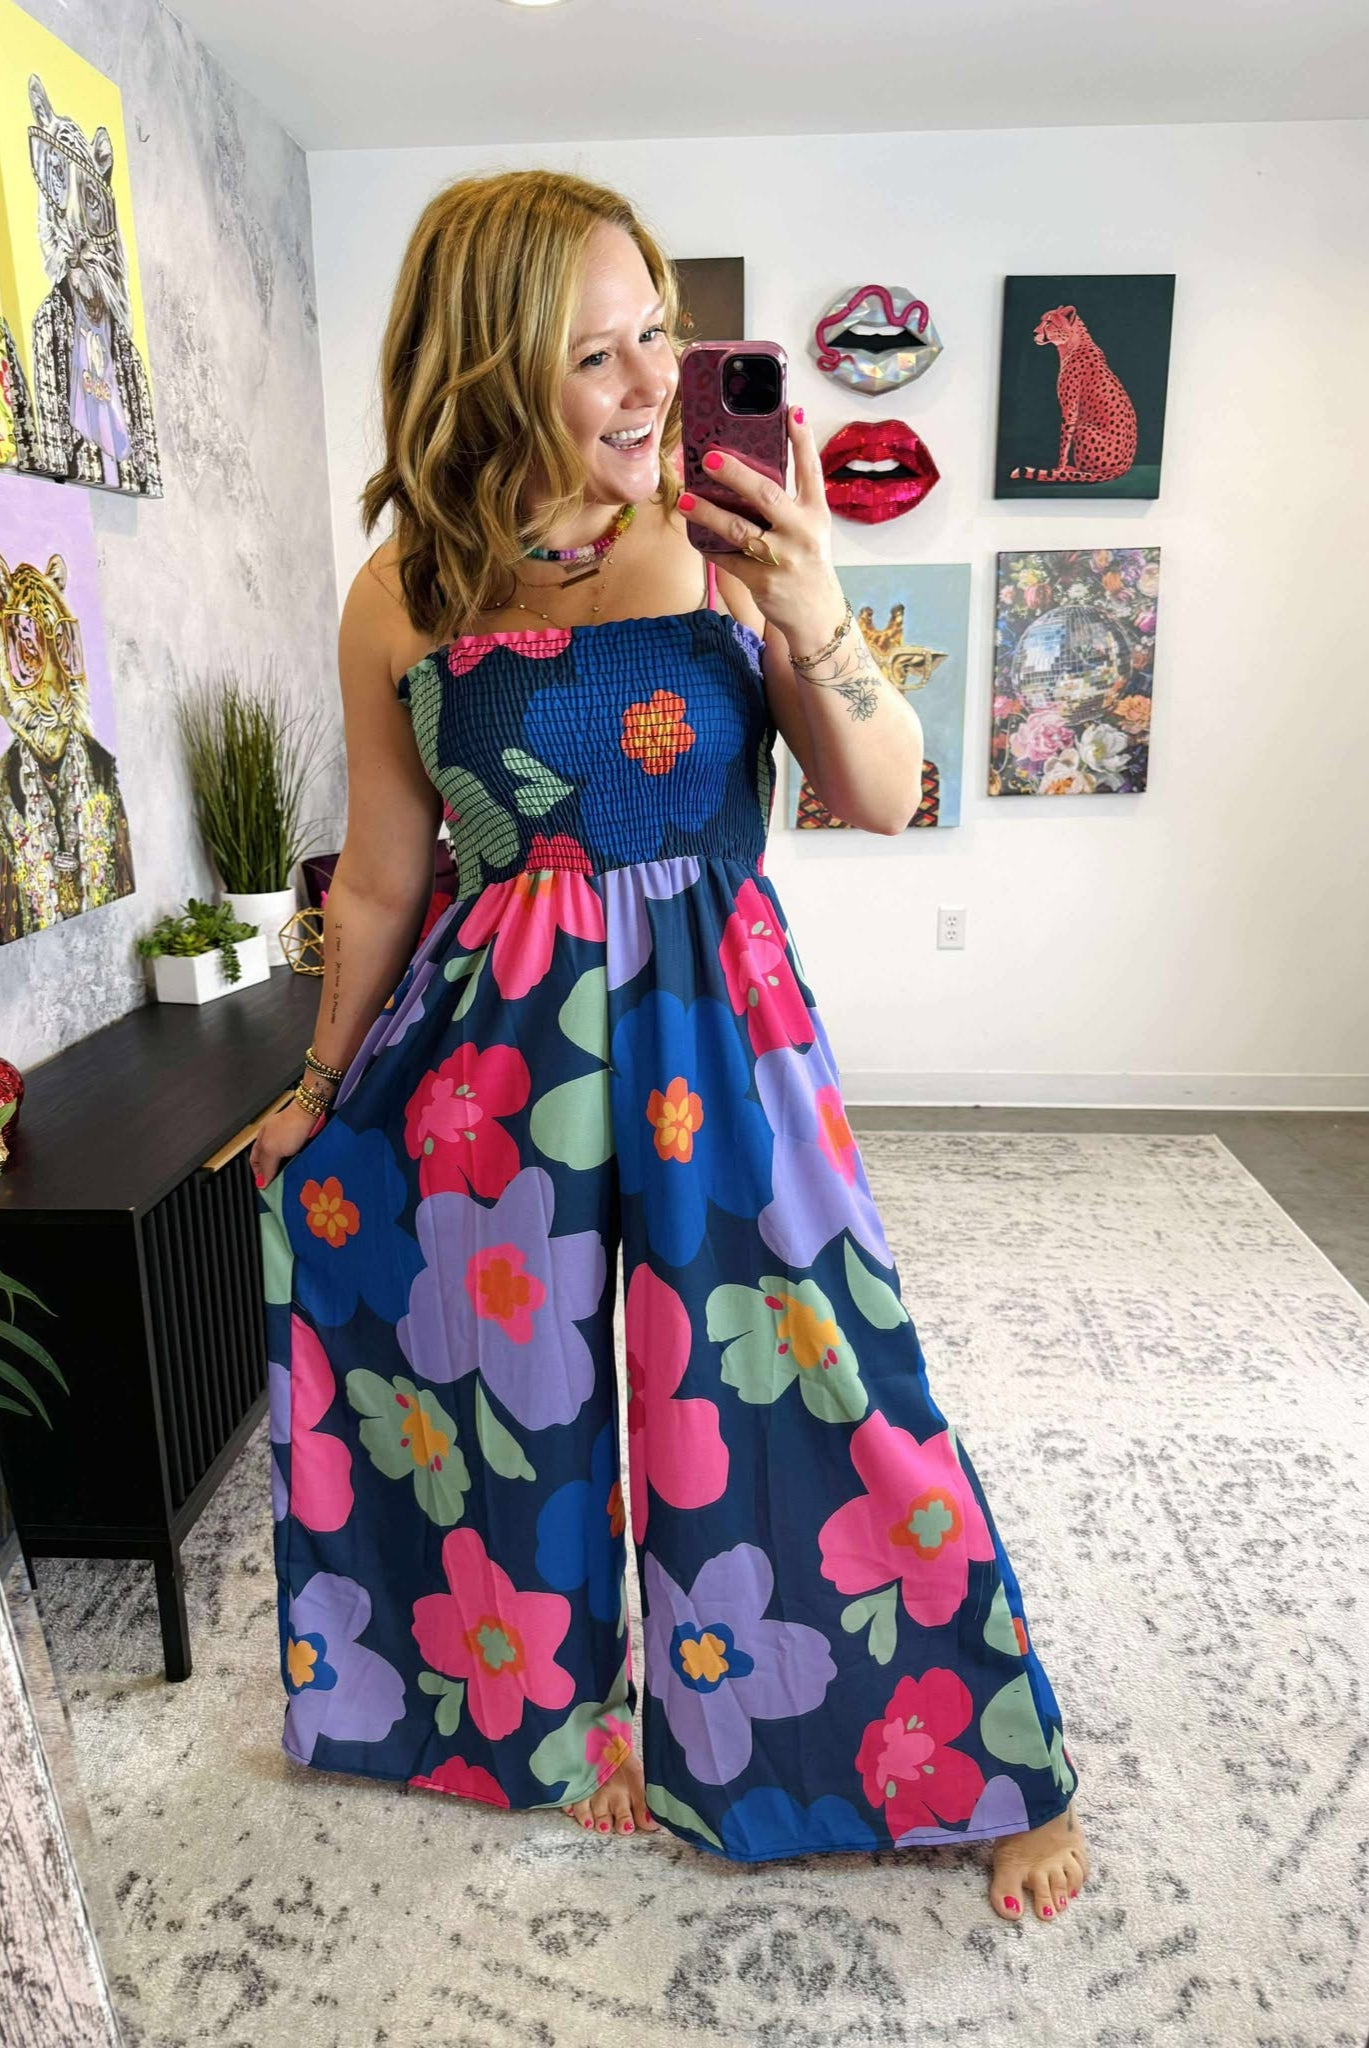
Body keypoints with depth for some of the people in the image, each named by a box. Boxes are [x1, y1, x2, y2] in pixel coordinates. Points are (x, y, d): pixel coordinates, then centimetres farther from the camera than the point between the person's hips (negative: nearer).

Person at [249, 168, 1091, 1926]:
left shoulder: (730, 542, -6)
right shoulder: (404, 602, -4)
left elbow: (884, 803, -3)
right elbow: (382, 879, 6)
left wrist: (816, 625, -21)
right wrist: (323, 1091, 16)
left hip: (720, 1024, -1)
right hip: (497, 1041, 1)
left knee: (802, 1382, 5)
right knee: (524, 1389, 15)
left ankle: (989, 1768, 32)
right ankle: (575, 1716, 46)